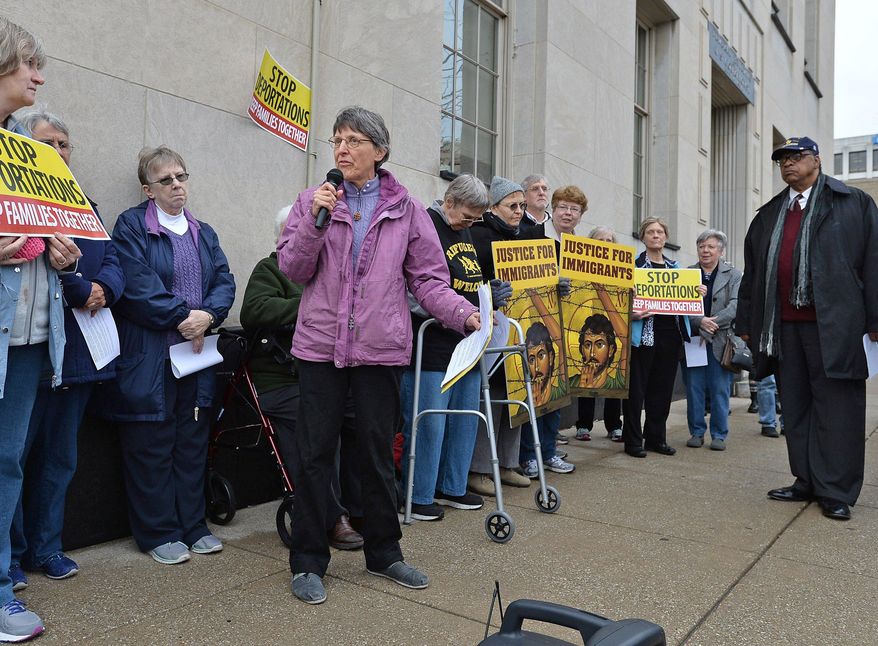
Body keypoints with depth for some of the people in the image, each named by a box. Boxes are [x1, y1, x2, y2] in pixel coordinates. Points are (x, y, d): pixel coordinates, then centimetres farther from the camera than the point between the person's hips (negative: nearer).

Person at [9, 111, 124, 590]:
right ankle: (12, 554, 17)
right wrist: (82, 291, -16)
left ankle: (45, 547, 26)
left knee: (59, 455, 13)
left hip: (78, 348, 6)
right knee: (15, 450, 2)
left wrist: (102, 289, -11)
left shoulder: (85, 208, 18)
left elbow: (112, 262, 9)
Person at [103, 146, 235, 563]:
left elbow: (225, 281, 6)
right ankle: (158, 533, 16)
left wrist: (207, 315, -13)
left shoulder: (203, 232, 16)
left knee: (193, 442, 12)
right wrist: (182, 316, -17)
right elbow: (136, 284, -14)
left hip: (197, 355, 6)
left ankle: (192, 526, 24)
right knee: (151, 445, 2)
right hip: (148, 356, -5)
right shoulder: (131, 226, -2)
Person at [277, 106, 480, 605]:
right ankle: (308, 561, 21)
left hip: (380, 348, 0)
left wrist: (463, 312, -11)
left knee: (379, 454, 12)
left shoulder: (406, 209, 5)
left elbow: (428, 278, 3)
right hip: (321, 344, 0)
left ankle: (384, 553, 30)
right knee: (316, 454, 6)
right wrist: (315, 222, -12)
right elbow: (293, 269, 1)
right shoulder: (313, 200, 7)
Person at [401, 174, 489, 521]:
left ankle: (452, 488, 28)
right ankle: (419, 496, 12)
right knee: (428, 422, -2)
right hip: (432, 347, -9)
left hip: (466, 344, 9)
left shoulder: (465, 232, 18)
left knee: (465, 419, 14)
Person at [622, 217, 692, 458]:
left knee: (663, 386, 10)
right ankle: (633, 440, 7)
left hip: (671, 332, 6)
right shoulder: (634, 264, 0)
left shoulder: (675, 266, 17)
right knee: (636, 388, -2)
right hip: (643, 332, -5)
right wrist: (632, 313, -24)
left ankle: (656, 437, 21)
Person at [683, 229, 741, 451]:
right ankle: (696, 432, 15)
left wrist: (712, 325, -15)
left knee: (720, 390, 3)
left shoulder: (733, 275, 7)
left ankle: (719, 434, 12)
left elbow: (735, 305, -5)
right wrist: (700, 321, -17)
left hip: (721, 341, -1)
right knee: (694, 388, 5)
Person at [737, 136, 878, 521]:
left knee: (837, 408, 0)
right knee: (795, 407, 9)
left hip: (833, 325, -5)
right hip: (783, 325, 5)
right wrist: (746, 323, 13)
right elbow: (752, 272, 17)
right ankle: (806, 481, 19)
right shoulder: (767, 215, 18)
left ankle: (837, 492, 7)